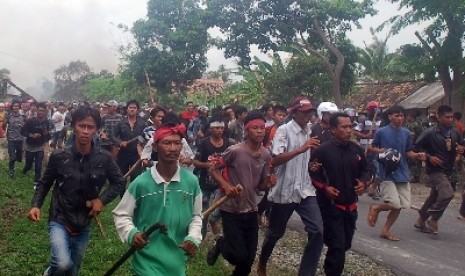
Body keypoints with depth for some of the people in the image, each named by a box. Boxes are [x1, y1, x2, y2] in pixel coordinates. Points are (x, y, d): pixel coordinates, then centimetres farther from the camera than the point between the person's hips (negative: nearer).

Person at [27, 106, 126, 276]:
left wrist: (102, 199, -10)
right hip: (60, 220, -2)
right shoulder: (59, 156, -12)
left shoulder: (104, 158, -10)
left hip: (84, 223, 2)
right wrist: (36, 205, -11)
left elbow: (119, 183, 4)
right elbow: (45, 183, 4)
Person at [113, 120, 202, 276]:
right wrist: (131, 233, -18)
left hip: (177, 262, 3)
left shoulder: (191, 181, -4)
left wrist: (194, 237, -7)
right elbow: (121, 214, -1)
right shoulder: (141, 183, -11)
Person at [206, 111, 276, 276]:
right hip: (231, 210, -5)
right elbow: (214, 169, -6)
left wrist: (269, 184, -12)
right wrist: (226, 186, -23)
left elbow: (260, 186, 10)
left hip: (251, 210, 5)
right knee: (240, 256, -8)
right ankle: (220, 244, 24)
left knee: (249, 259, 8)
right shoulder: (235, 151, -17)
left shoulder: (266, 155, 2)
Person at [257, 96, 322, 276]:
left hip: (305, 190, 5)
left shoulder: (308, 131, 9)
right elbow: (274, 161, -23)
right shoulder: (284, 130, -11)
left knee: (317, 231, -9)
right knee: (275, 233, 12)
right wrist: (301, 149, -32)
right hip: (284, 191, -5)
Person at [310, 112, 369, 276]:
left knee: (345, 244, 17)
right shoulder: (322, 150, -13)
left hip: (351, 205, 6)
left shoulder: (357, 149, 3)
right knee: (337, 246, -8)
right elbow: (311, 174, -9)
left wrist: (363, 182, -4)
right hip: (331, 205, -6)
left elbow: (365, 170, 15)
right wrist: (324, 187, -22)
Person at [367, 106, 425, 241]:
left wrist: (417, 155, -6)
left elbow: (408, 152, 14)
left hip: (402, 173, 5)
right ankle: (375, 208, 17)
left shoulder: (406, 133, 7)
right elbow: (372, 148, 4)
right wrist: (381, 151, -16)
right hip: (387, 173, -5)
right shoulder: (381, 132, -6)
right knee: (394, 204, -15)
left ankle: (386, 230, 21)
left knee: (402, 205, 5)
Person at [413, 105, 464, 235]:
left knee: (434, 197, 15)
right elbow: (416, 147, -9)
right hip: (435, 169, -7)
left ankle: (421, 221, 30)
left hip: (447, 170, 7)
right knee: (447, 194, -22)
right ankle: (433, 220, -2)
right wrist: (429, 157, -17)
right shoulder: (430, 133, -12)